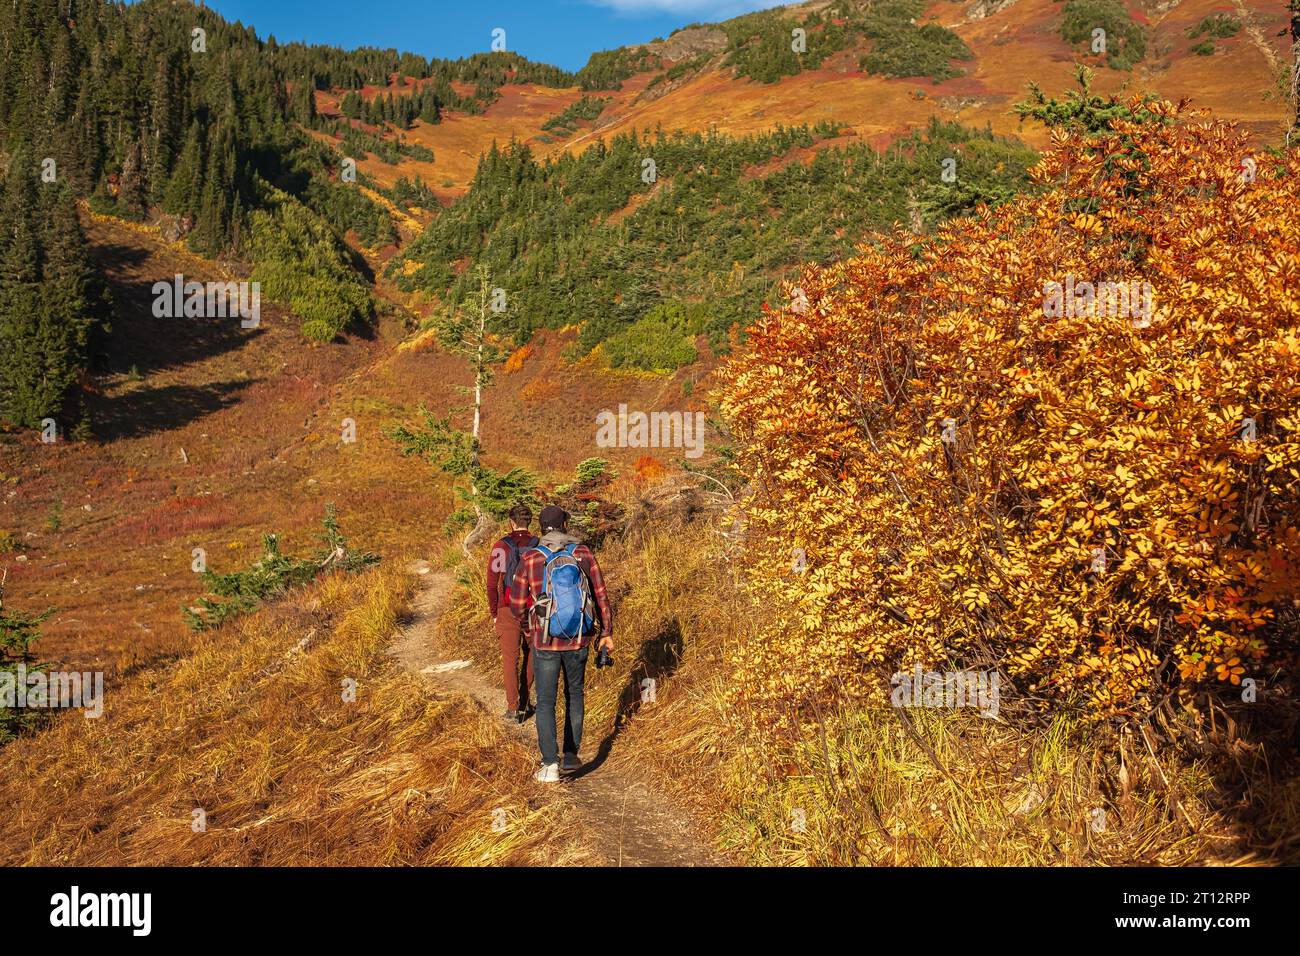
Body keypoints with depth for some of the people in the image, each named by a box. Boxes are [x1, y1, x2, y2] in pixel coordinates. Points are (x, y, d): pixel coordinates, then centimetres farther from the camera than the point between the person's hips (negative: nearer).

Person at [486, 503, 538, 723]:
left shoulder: (500, 547, -5)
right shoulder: (540, 547, -2)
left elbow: (492, 583, -4)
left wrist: (493, 613, 5)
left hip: (508, 610, -1)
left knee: (510, 659, 5)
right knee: (531, 655, 18)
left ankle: (513, 708, 3)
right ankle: (524, 703, 21)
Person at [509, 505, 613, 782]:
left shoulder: (529, 560, -9)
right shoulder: (583, 553, -5)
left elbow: (517, 604, -3)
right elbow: (600, 595, -2)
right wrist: (607, 631, 8)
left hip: (545, 642, -2)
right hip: (579, 640, 2)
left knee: (546, 702, 7)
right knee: (574, 694, 21)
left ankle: (550, 764, -2)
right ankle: (571, 754, 23)